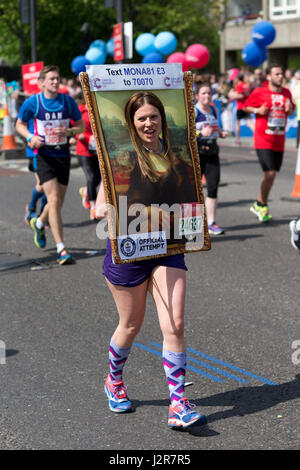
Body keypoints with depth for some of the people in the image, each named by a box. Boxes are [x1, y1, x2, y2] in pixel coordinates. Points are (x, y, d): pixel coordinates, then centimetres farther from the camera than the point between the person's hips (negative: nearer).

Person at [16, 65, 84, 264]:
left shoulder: (68, 101, 0)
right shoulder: (32, 102, -5)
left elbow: (81, 125, 8)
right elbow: (20, 124, 9)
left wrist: (68, 131, -13)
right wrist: (30, 137, -11)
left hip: (63, 155, 3)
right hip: (44, 156, -3)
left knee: (58, 201, 13)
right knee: (54, 200, -15)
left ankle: (39, 223, 46)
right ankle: (61, 249, -15)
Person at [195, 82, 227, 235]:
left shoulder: (213, 110, 13)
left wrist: (220, 133, 8)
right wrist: (201, 133, -28)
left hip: (212, 153, 5)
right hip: (195, 154, -5)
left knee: (213, 187, -3)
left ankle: (211, 223, 1)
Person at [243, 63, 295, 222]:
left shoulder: (286, 93, 8)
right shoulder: (259, 92, -6)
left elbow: (291, 111, 21)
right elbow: (246, 106, 5)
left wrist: (289, 109, -3)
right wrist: (258, 110, -14)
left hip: (279, 141, 5)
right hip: (263, 140, -5)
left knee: (272, 174, 9)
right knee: (270, 173, -13)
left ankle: (259, 205, 26)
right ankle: (262, 205, 5)